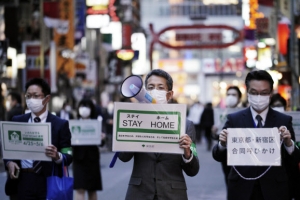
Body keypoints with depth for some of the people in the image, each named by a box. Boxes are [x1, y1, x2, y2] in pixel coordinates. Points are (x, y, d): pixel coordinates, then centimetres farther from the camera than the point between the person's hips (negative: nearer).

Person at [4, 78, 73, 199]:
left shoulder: (60, 124, 2)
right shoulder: (17, 121, 11)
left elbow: (68, 157, -2)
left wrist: (57, 156, -24)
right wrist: (9, 163, -10)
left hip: (49, 182, -2)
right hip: (23, 181, 2)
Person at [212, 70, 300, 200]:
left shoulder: (284, 121, 1)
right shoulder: (234, 119, 1)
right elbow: (218, 156, 0)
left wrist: (288, 143, -22)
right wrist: (222, 144, -20)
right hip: (242, 189, 0)